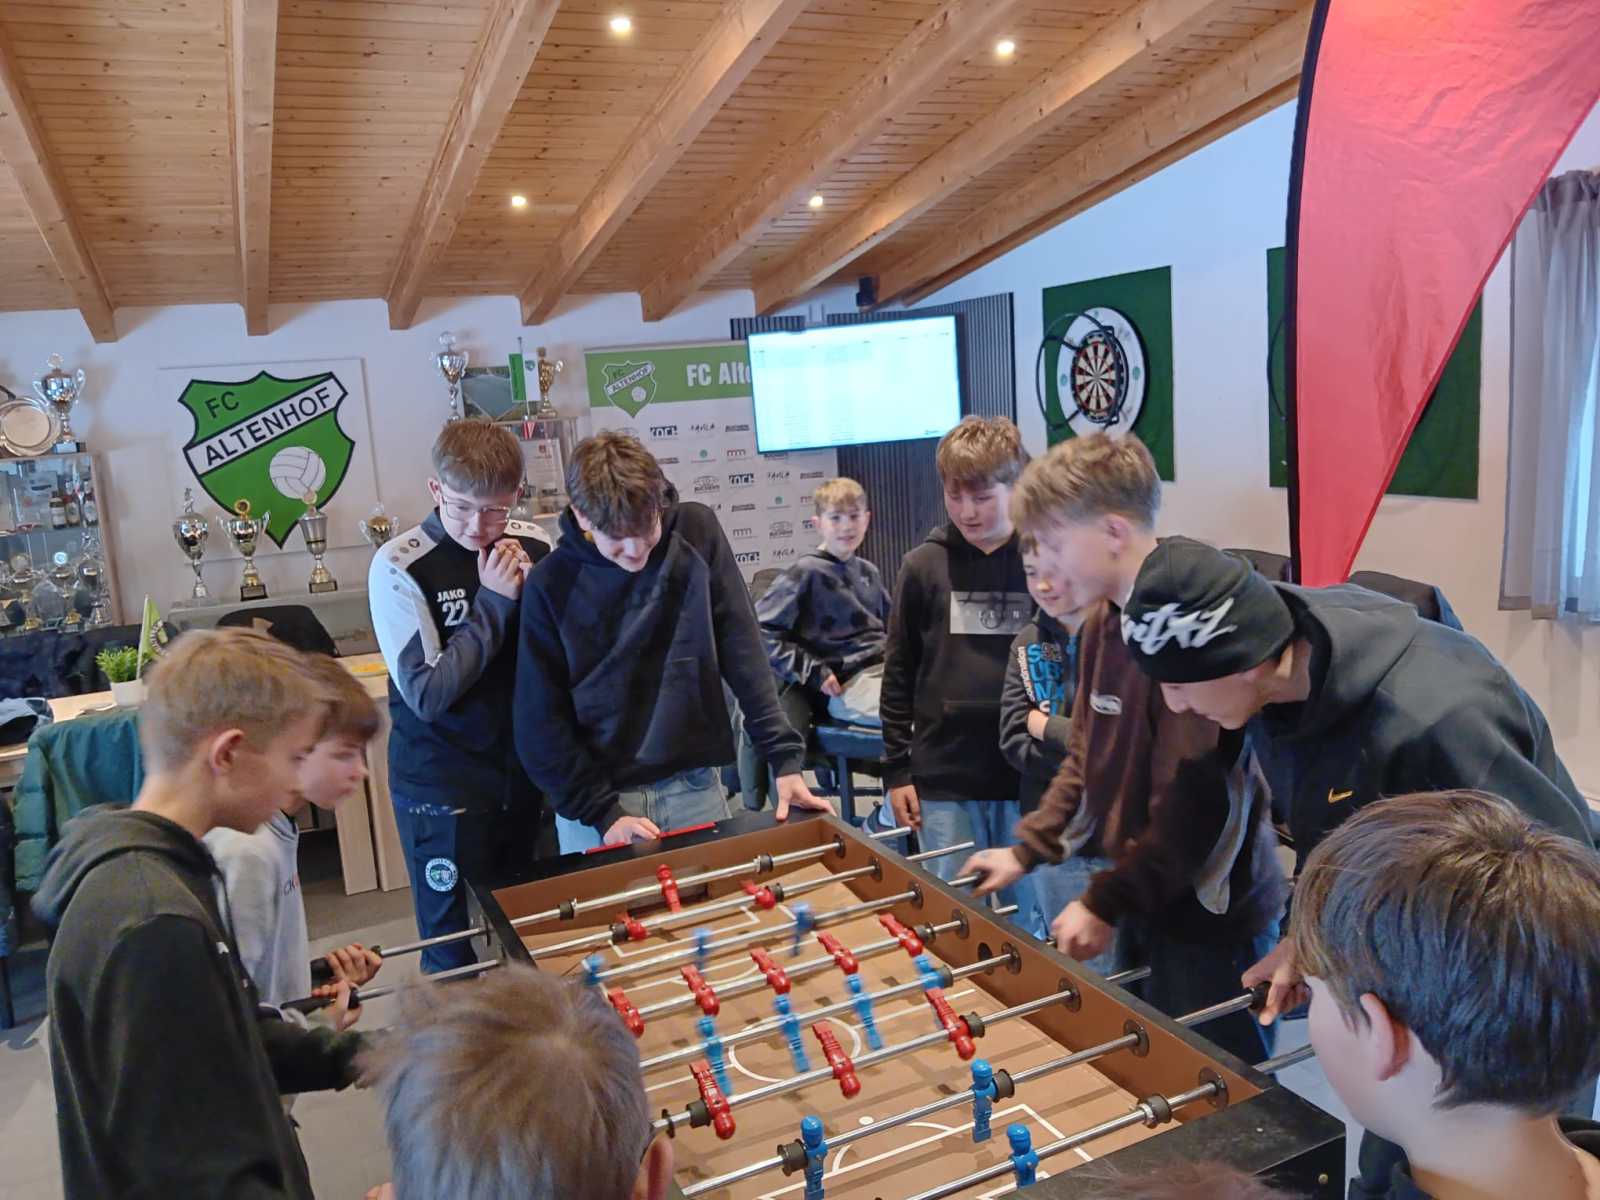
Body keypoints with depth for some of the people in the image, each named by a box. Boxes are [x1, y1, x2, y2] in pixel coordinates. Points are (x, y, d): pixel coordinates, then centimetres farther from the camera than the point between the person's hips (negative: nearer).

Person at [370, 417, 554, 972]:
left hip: (523, 774, 4)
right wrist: (494, 602, -18)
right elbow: (428, 694, -19)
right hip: (442, 786, -4)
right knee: (455, 953, 7)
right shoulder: (399, 565, -14)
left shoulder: (531, 545, -3)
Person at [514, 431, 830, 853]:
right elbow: (541, 722, -6)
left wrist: (785, 757, -9)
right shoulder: (551, 584, -9)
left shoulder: (697, 533, -6)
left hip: (694, 787, 2)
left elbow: (743, 655, -5)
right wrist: (602, 811, -13)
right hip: (594, 796, -1)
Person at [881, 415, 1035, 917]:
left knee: (1026, 915, 13)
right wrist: (897, 768, 3)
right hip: (944, 781, 1)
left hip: (1029, 777, 0)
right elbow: (898, 673, 5)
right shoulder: (923, 567, 0)